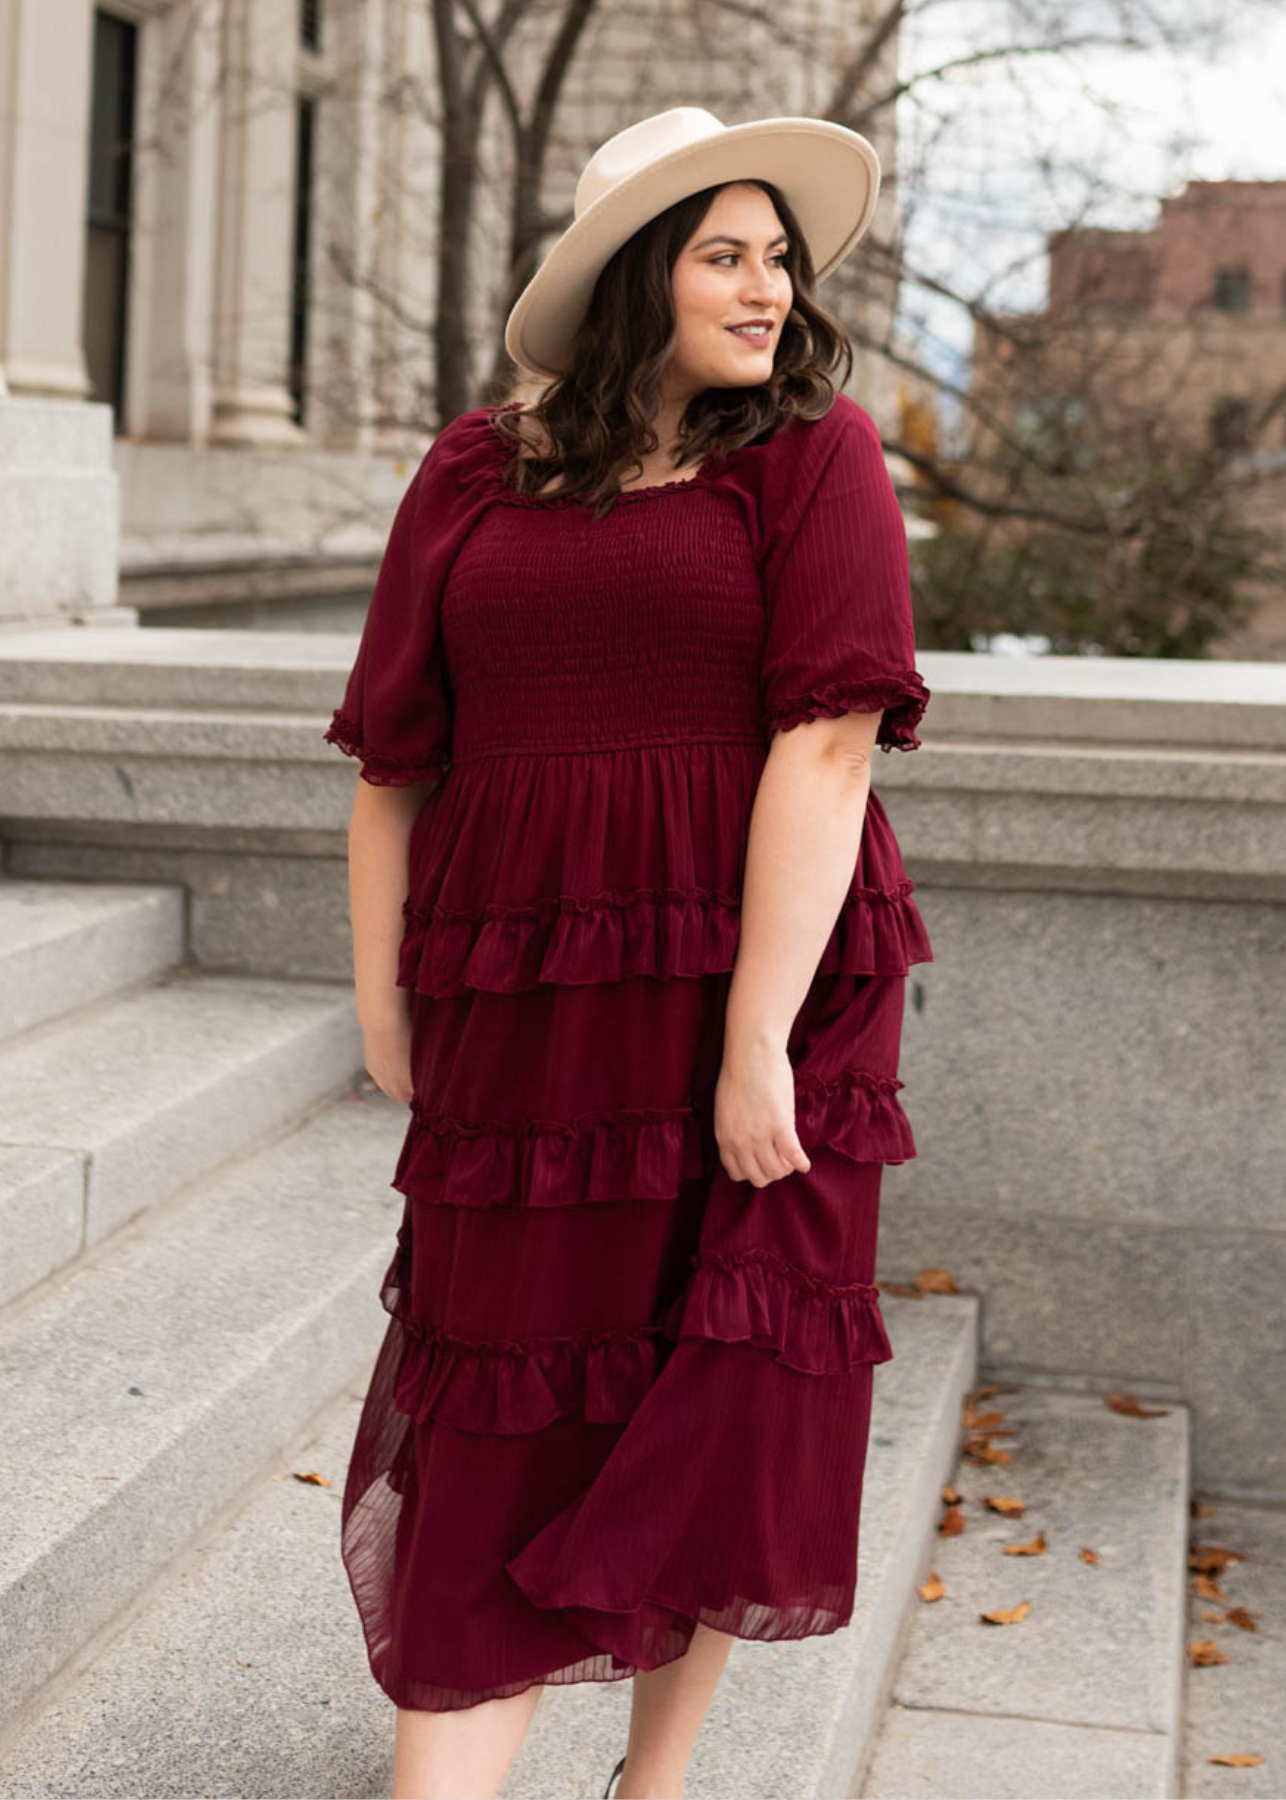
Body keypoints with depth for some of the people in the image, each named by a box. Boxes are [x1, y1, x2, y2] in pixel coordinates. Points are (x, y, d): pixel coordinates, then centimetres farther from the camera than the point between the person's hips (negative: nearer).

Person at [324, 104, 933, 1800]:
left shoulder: (814, 456, -1)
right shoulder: (476, 472, 6)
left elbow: (825, 746, -10)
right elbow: (395, 762, 7)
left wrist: (760, 1040, -16)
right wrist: (384, 1005, 4)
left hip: (748, 996, -1)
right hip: (523, 1009, 1)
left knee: (716, 1408, 8)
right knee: (501, 1420, 4)